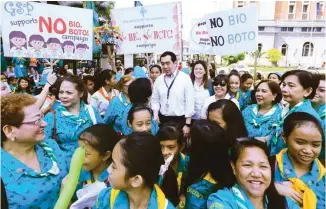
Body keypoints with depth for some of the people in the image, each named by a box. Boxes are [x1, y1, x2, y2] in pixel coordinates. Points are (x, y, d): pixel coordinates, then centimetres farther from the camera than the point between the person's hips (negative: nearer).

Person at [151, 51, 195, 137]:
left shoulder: (185, 78, -7)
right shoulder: (159, 79, 4)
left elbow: (190, 102, -8)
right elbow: (155, 100, 10)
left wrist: (187, 124, -9)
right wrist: (155, 115, -5)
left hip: (180, 120, -3)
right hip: (163, 119, 3)